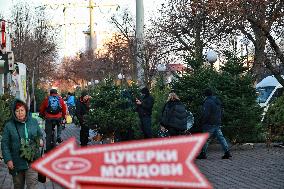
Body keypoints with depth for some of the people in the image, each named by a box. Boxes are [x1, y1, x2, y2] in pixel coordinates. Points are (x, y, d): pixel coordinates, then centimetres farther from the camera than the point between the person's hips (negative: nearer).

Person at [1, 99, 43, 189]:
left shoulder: (34, 122, 4)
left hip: (32, 160, 0)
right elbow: (5, 144, -4)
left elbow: (40, 135, 17)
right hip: (17, 161, 0)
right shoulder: (9, 125, -5)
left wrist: (41, 140, -6)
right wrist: (8, 160, -11)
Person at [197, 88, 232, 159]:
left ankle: (203, 154, 5)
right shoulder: (218, 101, 14)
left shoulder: (208, 102, -15)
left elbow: (205, 114, -20)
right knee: (220, 137, 6)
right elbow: (220, 112, 20)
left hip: (210, 124, -8)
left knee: (206, 139, 0)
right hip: (218, 123, 8)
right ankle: (227, 152, -1)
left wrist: (202, 122, -9)